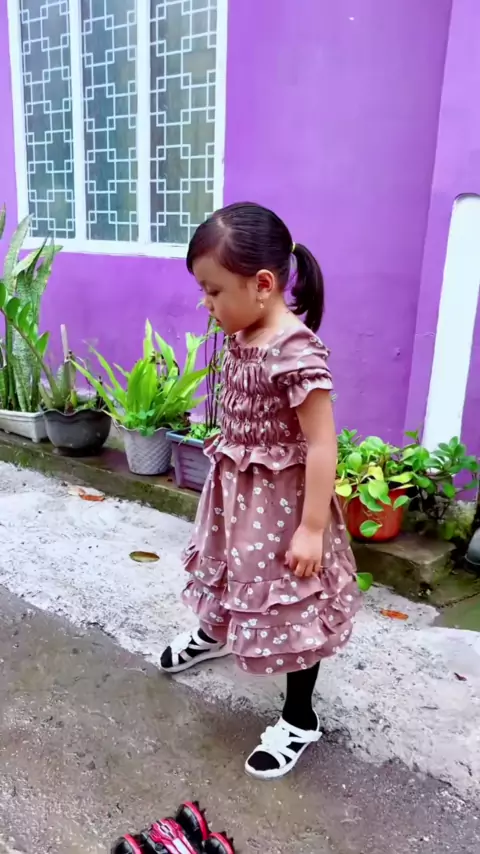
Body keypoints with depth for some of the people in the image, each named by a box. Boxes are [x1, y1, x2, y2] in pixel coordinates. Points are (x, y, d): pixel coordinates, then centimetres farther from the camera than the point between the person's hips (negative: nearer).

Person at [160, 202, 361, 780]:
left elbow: (322, 445, -27)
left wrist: (312, 528, -24)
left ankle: (300, 719, 29)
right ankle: (212, 635, 61)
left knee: (290, 607, 8)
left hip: (281, 498, -8)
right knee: (230, 569, 31)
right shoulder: (242, 337, -1)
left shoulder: (295, 352, -29)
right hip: (237, 488, 9)